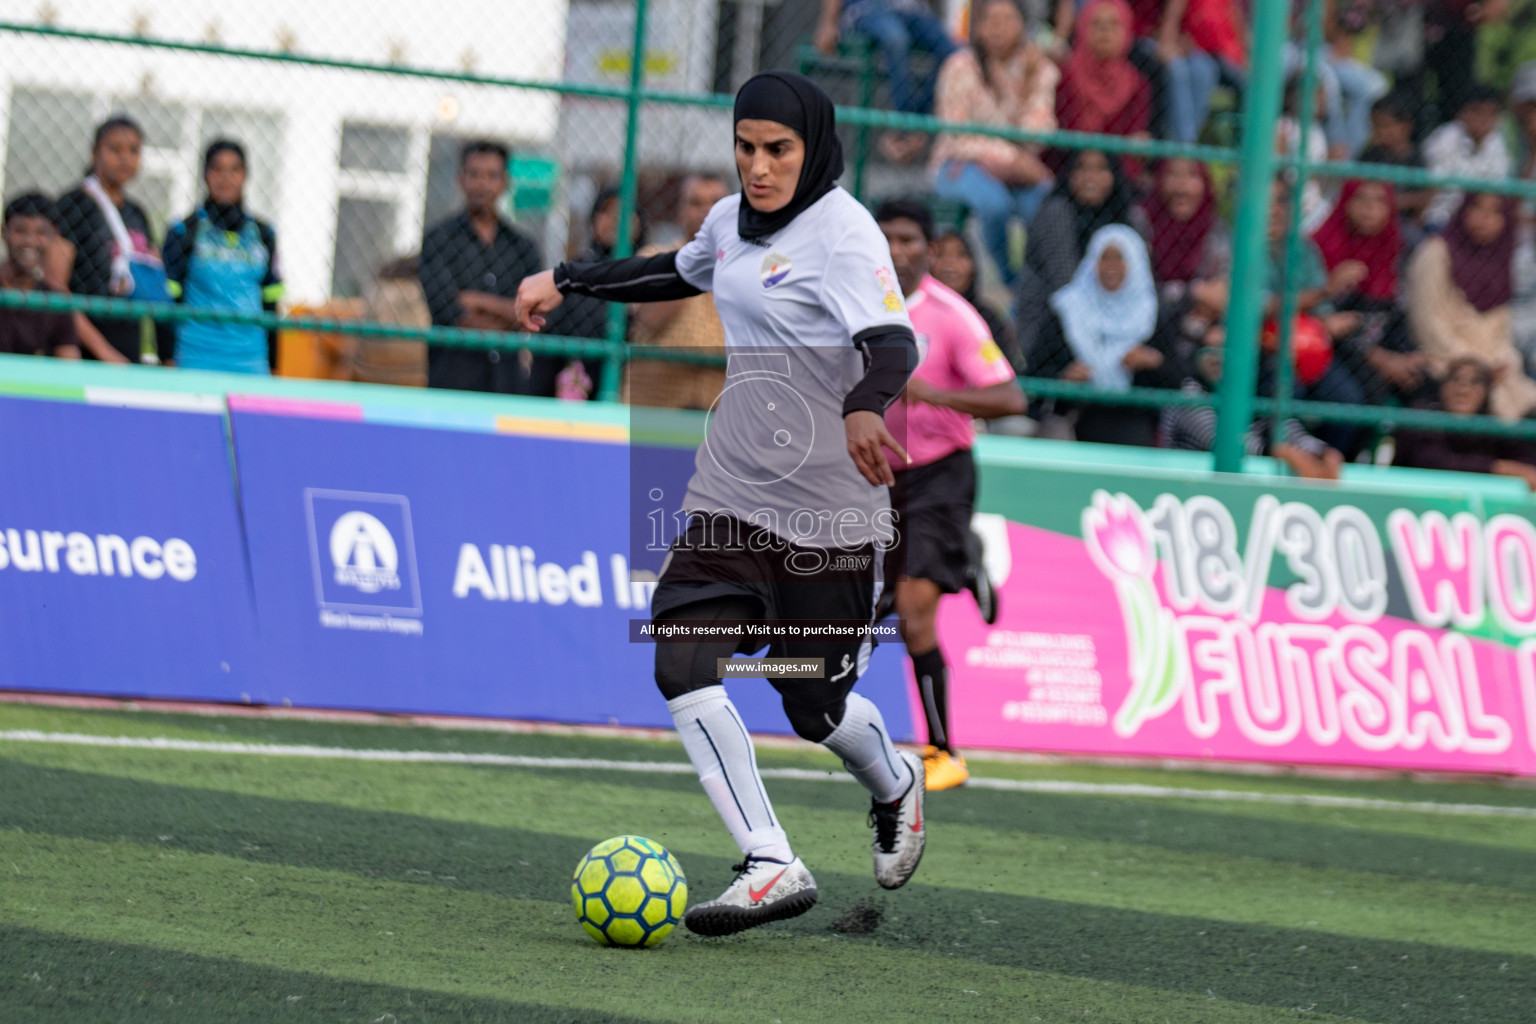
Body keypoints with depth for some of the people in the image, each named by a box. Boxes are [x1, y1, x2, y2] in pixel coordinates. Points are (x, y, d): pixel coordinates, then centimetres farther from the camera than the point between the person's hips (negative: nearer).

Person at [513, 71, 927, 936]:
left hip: (830, 509, -7)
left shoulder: (842, 231, -14)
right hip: (734, 492, 7)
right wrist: (568, 282, 33)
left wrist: (865, 408, -51)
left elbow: (893, 341, -31)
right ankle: (772, 867, -13)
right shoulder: (734, 219, 9)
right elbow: (678, 274, 32)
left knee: (816, 705, 5)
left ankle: (896, 786, 41)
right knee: (683, 663, -13)